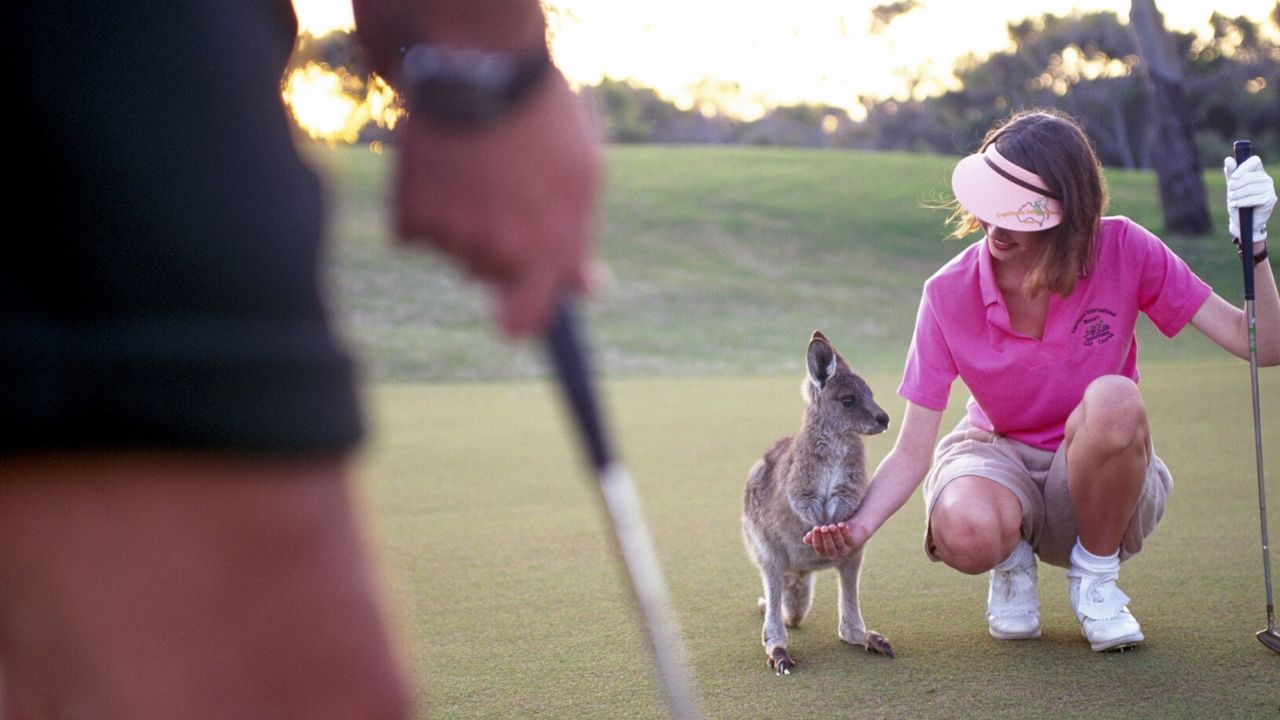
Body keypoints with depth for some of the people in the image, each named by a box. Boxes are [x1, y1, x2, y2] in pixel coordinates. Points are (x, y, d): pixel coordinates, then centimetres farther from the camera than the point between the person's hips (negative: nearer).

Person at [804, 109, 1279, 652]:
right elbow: (912, 452, -17)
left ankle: (1095, 576, -8)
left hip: (1106, 481, 1)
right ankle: (1014, 562, 3)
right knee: (966, 533, -38)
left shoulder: (1122, 252, -18)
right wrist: (860, 525, -34)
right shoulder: (948, 294, -17)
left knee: (1114, 400, -36)